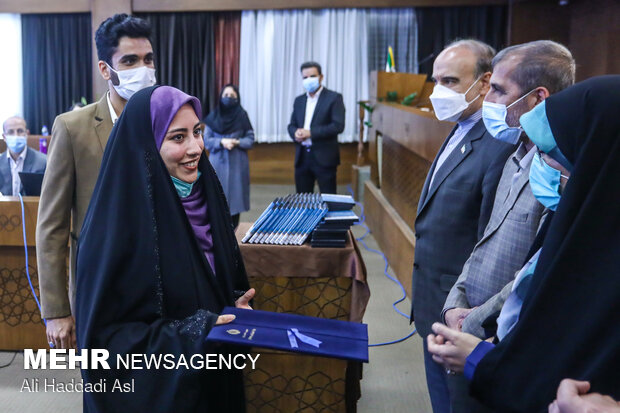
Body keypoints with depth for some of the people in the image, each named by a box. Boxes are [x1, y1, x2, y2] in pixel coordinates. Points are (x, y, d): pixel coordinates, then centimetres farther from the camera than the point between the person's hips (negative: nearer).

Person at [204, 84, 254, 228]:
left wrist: (236, 142, -14)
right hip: (218, 163, 1)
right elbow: (206, 140, 3)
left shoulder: (242, 116, 3)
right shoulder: (213, 116, 5)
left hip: (237, 164, 0)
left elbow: (250, 139, 3)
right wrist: (221, 142, -13)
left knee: (235, 195, 1)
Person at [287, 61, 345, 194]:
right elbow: (292, 125, 17)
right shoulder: (299, 100, 15)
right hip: (302, 157, 6)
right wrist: (295, 133, -8)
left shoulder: (334, 98, -3)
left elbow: (338, 126, -13)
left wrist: (311, 133, -18)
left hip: (324, 158, -5)